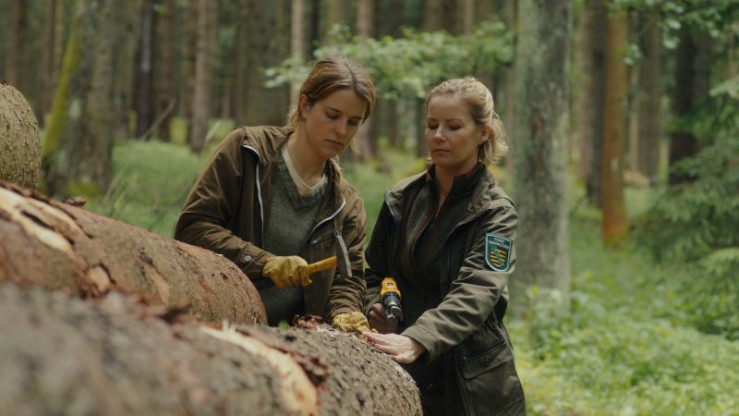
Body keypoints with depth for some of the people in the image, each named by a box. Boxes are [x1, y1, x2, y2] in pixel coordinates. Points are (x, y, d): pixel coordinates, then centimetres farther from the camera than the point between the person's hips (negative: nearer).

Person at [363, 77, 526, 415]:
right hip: (405, 377, 4)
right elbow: (374, 273, 17)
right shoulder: (400, 199, 5)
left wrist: (416, 340, -40)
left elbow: (475, 294, -23)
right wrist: (375, 307, -7)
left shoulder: (496, 213, -8)